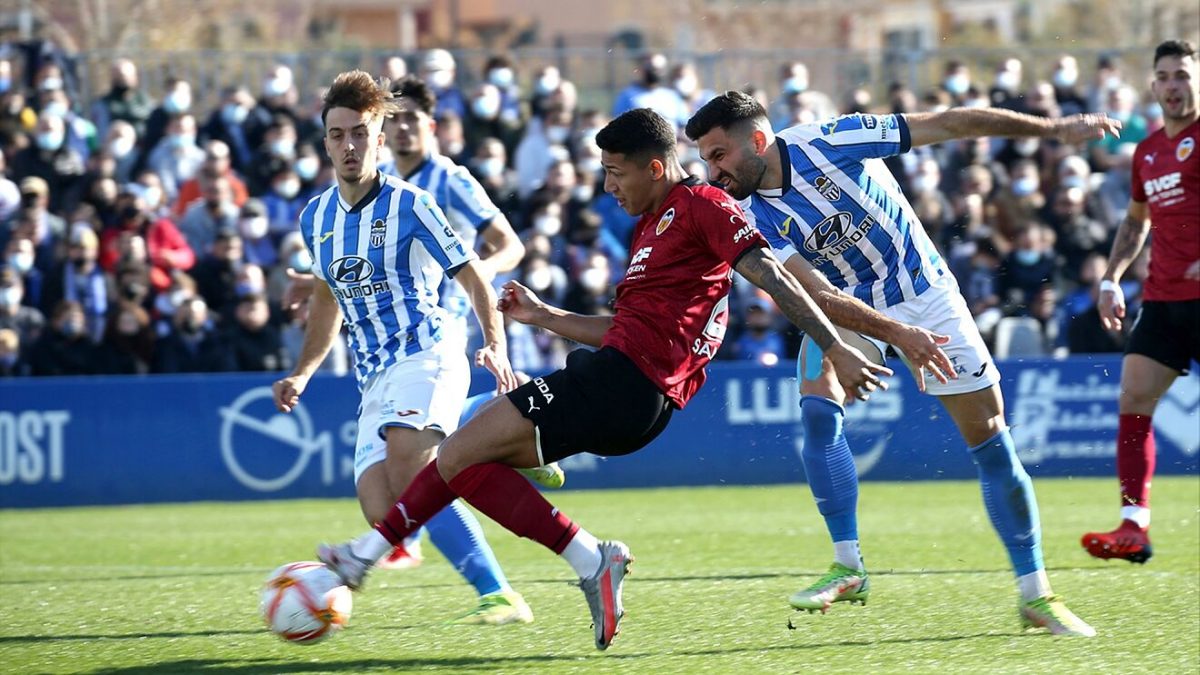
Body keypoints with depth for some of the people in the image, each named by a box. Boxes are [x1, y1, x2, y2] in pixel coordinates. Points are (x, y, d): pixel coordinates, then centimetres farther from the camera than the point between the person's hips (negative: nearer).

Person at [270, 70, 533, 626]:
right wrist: (302, 374, 24)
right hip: (374, 381, 6)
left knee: (406, 460, -34)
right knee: (383, 514, -16)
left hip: (426, 356, -6)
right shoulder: (315, 218, 16)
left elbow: (474, 280, -1)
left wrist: (495, 347, -17)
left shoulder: (408, 205, -2)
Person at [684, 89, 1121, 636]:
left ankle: (1036, 595, 4)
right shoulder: (752, 219, -14)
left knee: (990, 439, -4)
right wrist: (896, 335, -37)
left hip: (924, 292, -2)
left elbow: (949, 124, -17)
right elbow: (818, 296, -23)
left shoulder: (828, 141, -22)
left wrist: (1053, 129, -14)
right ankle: (847, 566, -16)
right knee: (817, 407, -25)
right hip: (848, 308, 2)